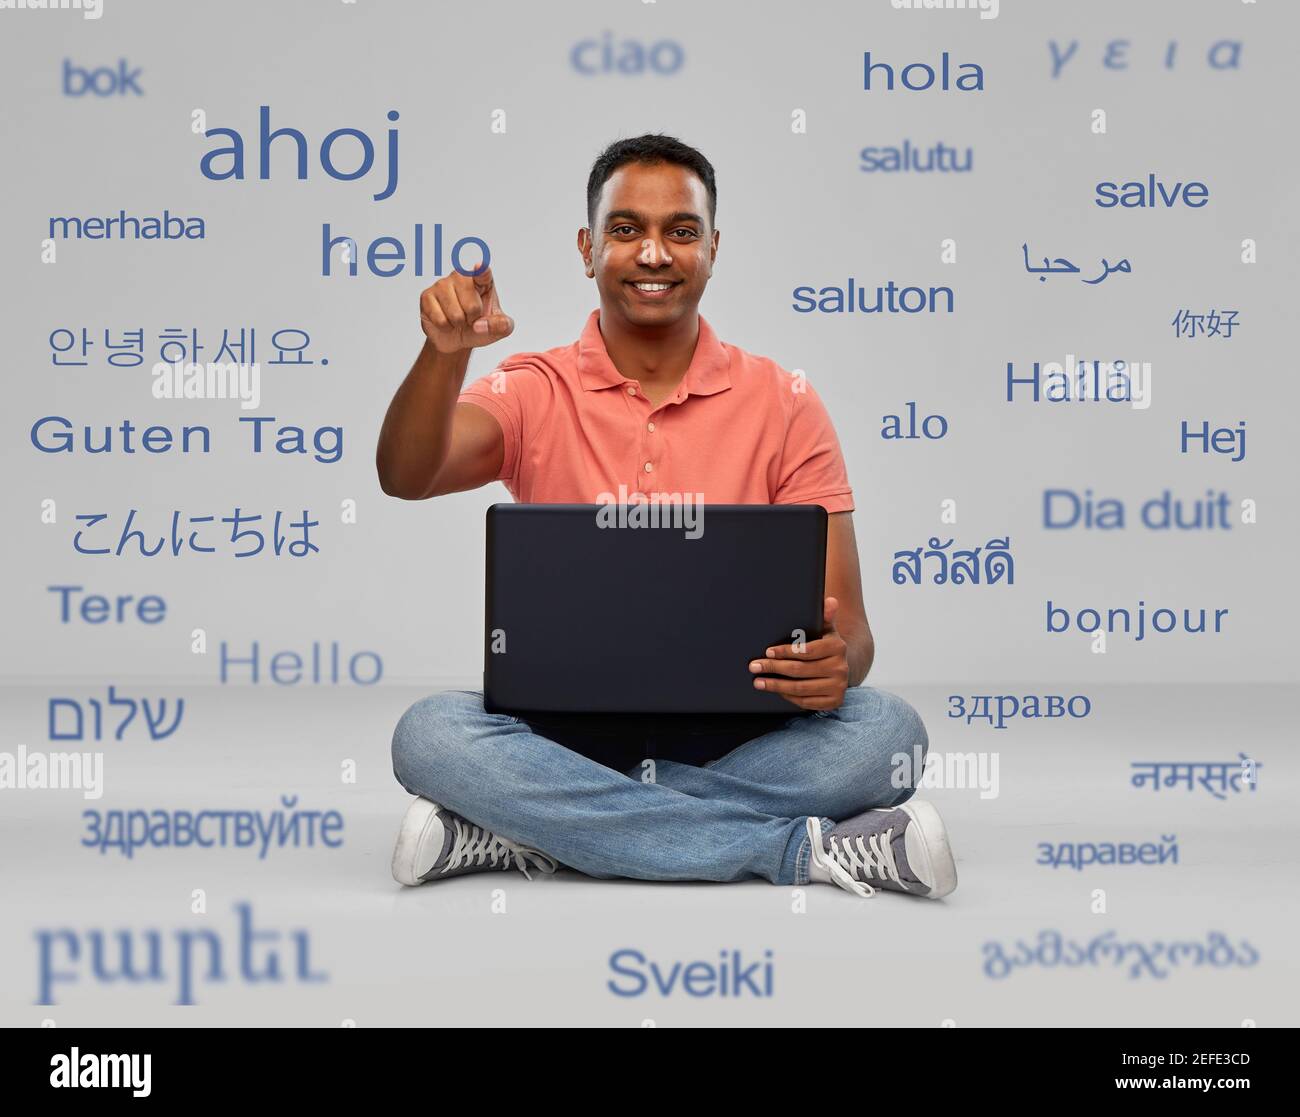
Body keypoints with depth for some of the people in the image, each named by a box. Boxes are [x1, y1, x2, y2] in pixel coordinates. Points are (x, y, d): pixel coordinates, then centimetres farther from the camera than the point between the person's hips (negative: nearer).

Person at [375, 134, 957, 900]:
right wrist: (446, 352, -35)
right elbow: (405, 479, -15)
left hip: (733, 736, 1)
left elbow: (846, 623, 1)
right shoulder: (535, 395, 5)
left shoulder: (783, 405, 5)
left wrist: (835, 663, -24)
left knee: (886, 729, -28)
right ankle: (804, 849, -26)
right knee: (432, 735, -31)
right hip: (572, 730, 0)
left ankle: (531, 835, -24)